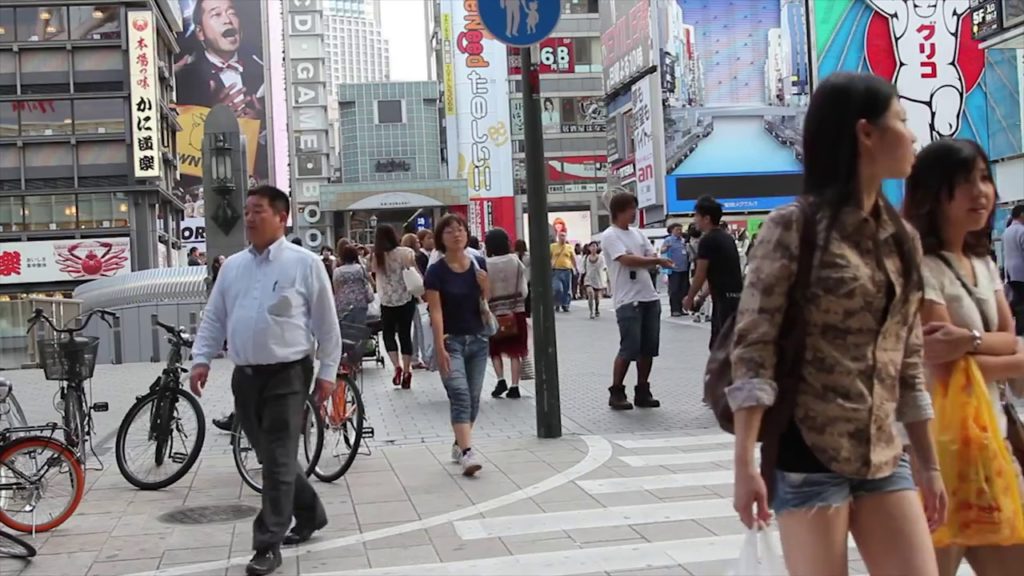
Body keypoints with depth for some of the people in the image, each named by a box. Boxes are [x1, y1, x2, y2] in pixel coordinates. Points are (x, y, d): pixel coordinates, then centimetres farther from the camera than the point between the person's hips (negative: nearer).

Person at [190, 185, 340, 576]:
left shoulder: (304, 263, -4)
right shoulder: (232, 266, 10)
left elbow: (326, 324, -2)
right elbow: (213, 319, 13)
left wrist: (327, 372, -4)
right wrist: (202, 360, 1)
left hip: (287, 375, -6)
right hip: (245, 375, 6)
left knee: (279, 461, -5)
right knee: (271, 457, 14)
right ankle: (310, 513, 34)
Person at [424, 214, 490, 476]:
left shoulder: (479, 265, 2)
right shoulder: (436, 272, -9)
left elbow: (488, 304, 8)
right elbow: (436, 311, -12)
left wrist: (485, 286, -13)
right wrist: (440, 347, -20)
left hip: (477, 339, 4)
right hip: (451, 340, -4)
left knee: (473, 397, 9)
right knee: (460, 394, -16)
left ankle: (459, 445, 26)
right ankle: (467, 452, -22)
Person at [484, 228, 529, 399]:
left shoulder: (485, 264, -11)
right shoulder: (515, 261, -5)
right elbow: (524, 289, -3)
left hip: (495, 312, -1)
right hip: (517, 310, 1)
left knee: (495, 349, 16)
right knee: (515, 350, 8)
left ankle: (501, 380, 1)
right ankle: (514, 386, 4)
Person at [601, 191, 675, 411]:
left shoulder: (637, 234, 16)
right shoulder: (610, 236, -7)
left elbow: (653, 260, 10)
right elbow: (627, 260, -19)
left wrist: (640, 261, -12)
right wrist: (655, 260, -11)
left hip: (650, 298, 7)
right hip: (628, 301, -7)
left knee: (648, 348, 7)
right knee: (629, 349, -7)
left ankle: (642, 392, 16)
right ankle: (616, 393, 5)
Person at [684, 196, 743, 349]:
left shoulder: (708, 240, -10)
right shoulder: (727, 237, 16)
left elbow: (700, 275, -7)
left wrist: (689, 298, 7)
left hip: (725, 298, -9)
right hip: (736, 296, 9)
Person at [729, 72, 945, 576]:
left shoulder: (902, 239, 11)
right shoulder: (793, 228, -8)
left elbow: (908, 362, 15)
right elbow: (753, 347, -13)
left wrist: (930, 465, 15)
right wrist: (745, 464, -19)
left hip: (884, 459, 6)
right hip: (808, 455, -6)